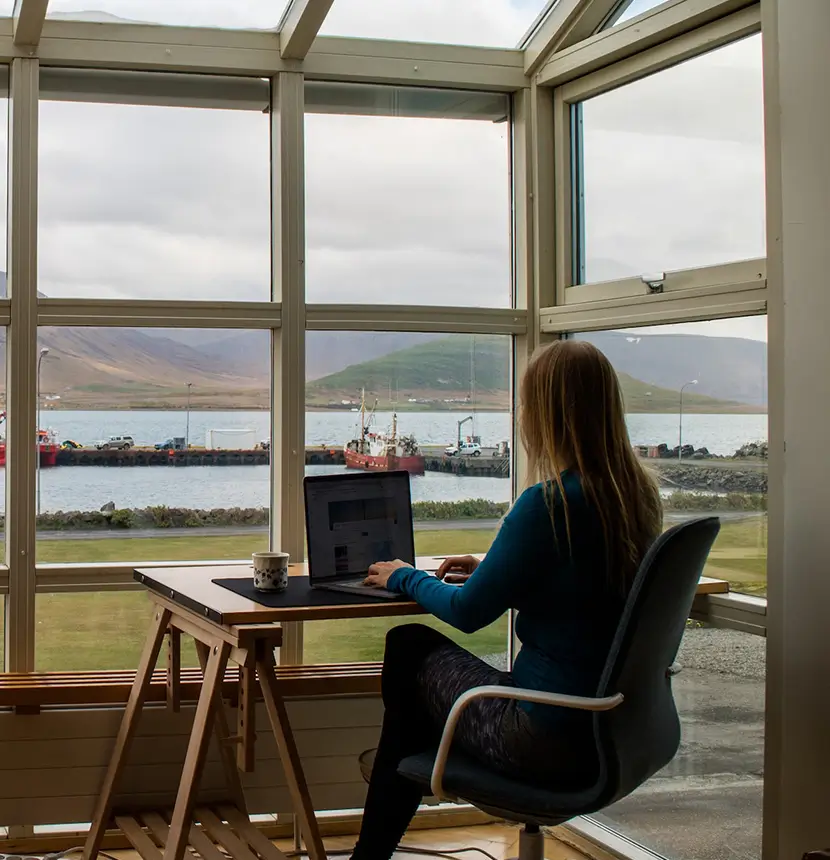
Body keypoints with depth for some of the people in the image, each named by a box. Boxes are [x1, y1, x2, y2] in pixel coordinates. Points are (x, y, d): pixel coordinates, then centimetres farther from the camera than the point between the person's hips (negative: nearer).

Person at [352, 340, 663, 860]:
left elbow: (466, 612, -12)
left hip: (552, 744, -8)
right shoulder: (641, 497, 2)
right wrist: (491, 572, 22)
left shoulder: (549, 505, -22)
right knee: (408, 642, 20)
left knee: (413, 651, 15)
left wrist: (403, 577, 6)